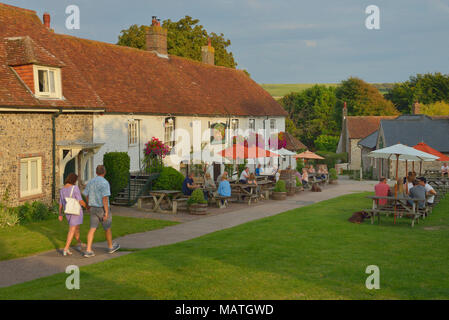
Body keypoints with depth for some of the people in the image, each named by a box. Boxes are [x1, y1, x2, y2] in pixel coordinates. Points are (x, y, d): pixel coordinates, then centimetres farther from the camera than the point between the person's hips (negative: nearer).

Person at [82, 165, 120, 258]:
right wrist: (106, 212, -21)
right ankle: (111, 247, 31)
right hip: (103, 209, -5)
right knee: (107, 228, 14)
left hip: (94, 209, 6)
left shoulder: (91, 182, 6)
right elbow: (105, 198, -23)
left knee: (92, 229, 3)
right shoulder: (105, 182, -17)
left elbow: (86, 196, 13)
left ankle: (88, 251, -5)